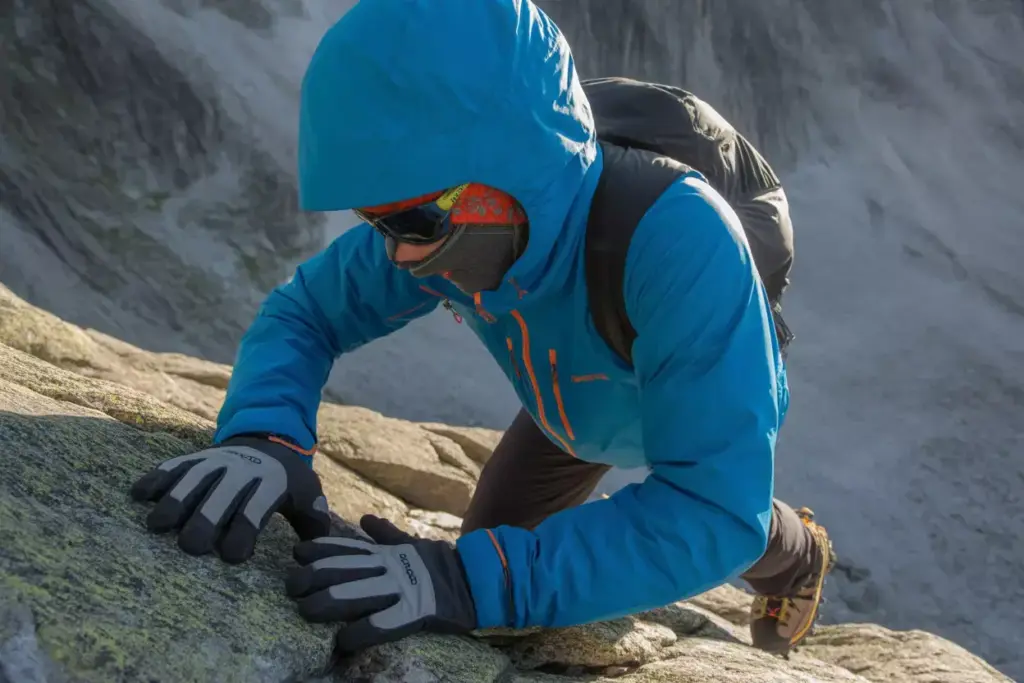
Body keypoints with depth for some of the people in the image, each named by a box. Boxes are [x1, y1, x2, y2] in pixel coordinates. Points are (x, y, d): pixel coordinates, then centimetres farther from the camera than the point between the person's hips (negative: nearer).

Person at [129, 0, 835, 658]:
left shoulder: (678, 240, -51)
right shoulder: (442, 219, -34)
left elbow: (714, 508, -53)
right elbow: (301, 312, -20)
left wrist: (478, 580, -64)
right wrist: (264, 435, -44)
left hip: (712, 399, -4)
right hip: (578, 400, 4)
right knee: (491, 538, 6)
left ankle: (796, 555, 46)